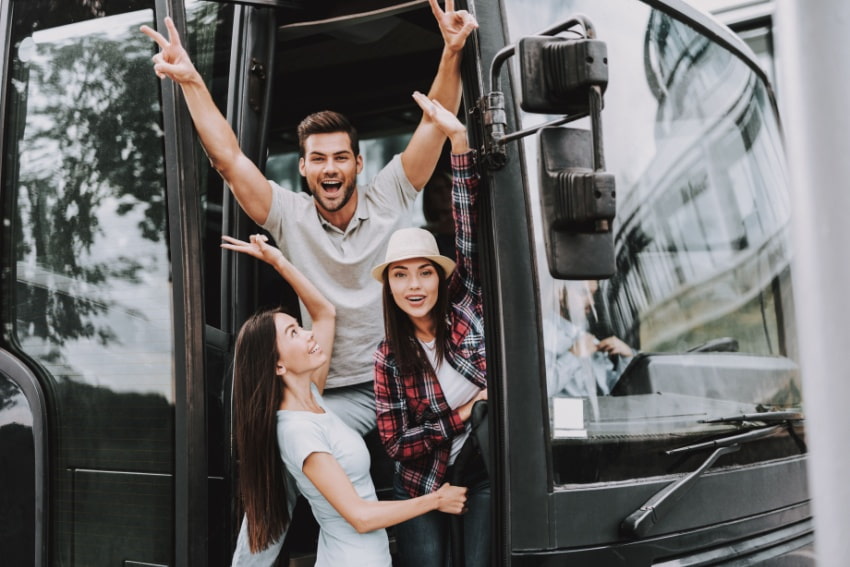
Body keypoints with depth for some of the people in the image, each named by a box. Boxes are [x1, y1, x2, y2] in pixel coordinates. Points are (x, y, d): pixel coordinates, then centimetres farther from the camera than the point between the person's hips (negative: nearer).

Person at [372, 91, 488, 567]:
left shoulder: (463, 306, -7)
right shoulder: (389, 360, -6)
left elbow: (471, 236, -19)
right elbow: (396, 442, -7)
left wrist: (459, 139, -27)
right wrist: (460, 416, -16)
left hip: (487, 465, 0)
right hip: (424, 480, 1)